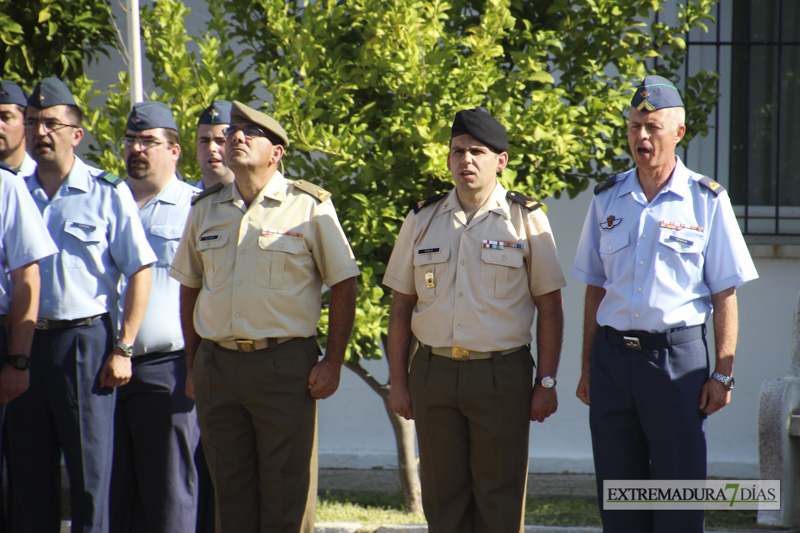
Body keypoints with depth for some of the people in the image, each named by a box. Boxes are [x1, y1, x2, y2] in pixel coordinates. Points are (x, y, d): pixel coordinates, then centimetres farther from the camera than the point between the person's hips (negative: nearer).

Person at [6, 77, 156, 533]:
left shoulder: (108, 193, 0)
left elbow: (140, 272, -2)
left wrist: (123, 350, -9)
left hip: (85, 340, -4)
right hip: (26, 341, 4)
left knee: (92, 473, -3)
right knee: (29, 474, 6)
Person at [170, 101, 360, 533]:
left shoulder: (310, 207, -2)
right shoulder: (206, 209, 11)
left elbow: (343, 284, 0)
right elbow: (189, 288, 18)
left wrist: (333, 362, -6)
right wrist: (192, 366, 13)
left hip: (284, 366, -4)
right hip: (217, 364, 4)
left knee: (286, 498, -3)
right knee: (230, 495, 7)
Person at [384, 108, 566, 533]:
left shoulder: (526, 221, 1)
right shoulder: (422, 221, 9)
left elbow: (549, 308, 2)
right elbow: (401, 306, 13)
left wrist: (546, 383, -4)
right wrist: (398, 381, 7)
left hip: (501, 374, -3)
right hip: (433, 370, 3)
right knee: (442, 498, 5)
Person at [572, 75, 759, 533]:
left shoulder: (707, 200, 0)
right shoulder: (607, 199, 11)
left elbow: (725, 294, 0)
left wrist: (723, 373, -6)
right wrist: (588, 366, 10)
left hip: (678, 353, -4)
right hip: (613, 353, 4)